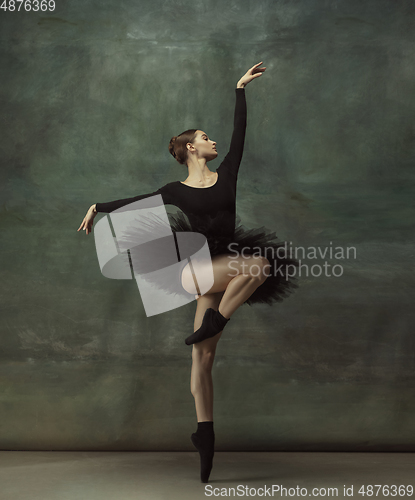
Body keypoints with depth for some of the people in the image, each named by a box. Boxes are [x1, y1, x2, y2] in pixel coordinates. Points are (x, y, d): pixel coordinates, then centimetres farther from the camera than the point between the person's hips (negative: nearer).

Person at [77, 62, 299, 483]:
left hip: (226, 268, 3)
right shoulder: (177, 191, 7)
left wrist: (240, 89, 18)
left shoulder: (226, 173, 13)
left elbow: (239, 131, 14)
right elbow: (137, 202, 16)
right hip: (202, 266, -3)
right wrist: (99, 207, 20)